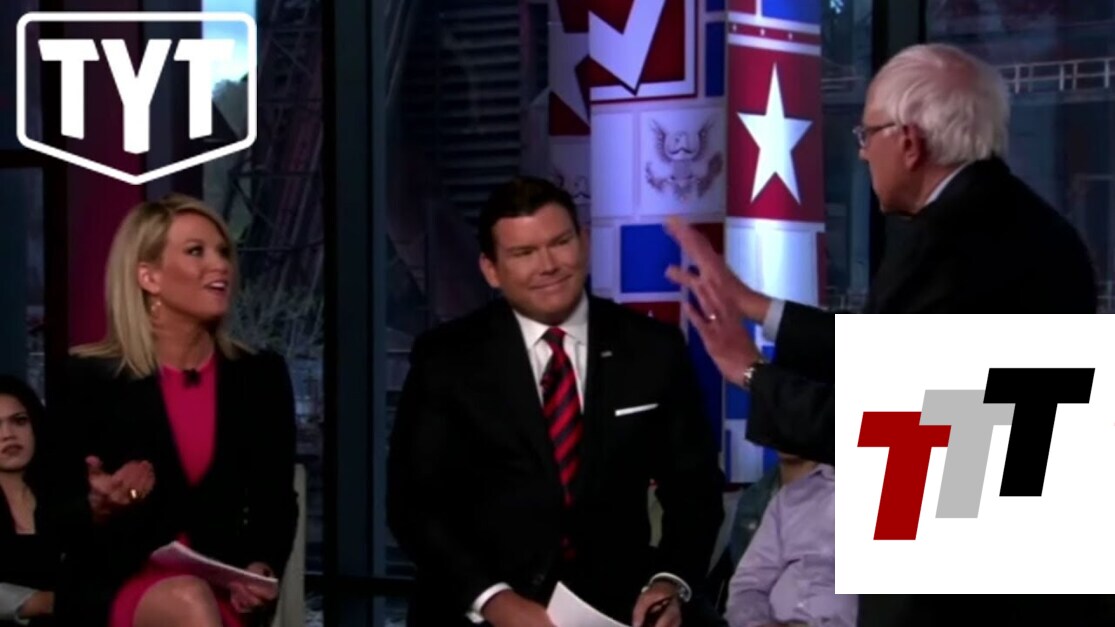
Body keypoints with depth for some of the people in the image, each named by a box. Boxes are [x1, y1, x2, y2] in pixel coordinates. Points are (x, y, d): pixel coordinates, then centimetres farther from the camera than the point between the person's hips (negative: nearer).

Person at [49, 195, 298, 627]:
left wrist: (264, 569, -10)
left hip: (221, 592, 2)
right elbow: (58, 519, -1)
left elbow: (276, 502, 11)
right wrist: (99, 507, -24)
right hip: (113, 587, -2)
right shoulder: (90, 378, -3)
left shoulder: (261, 377, 6)